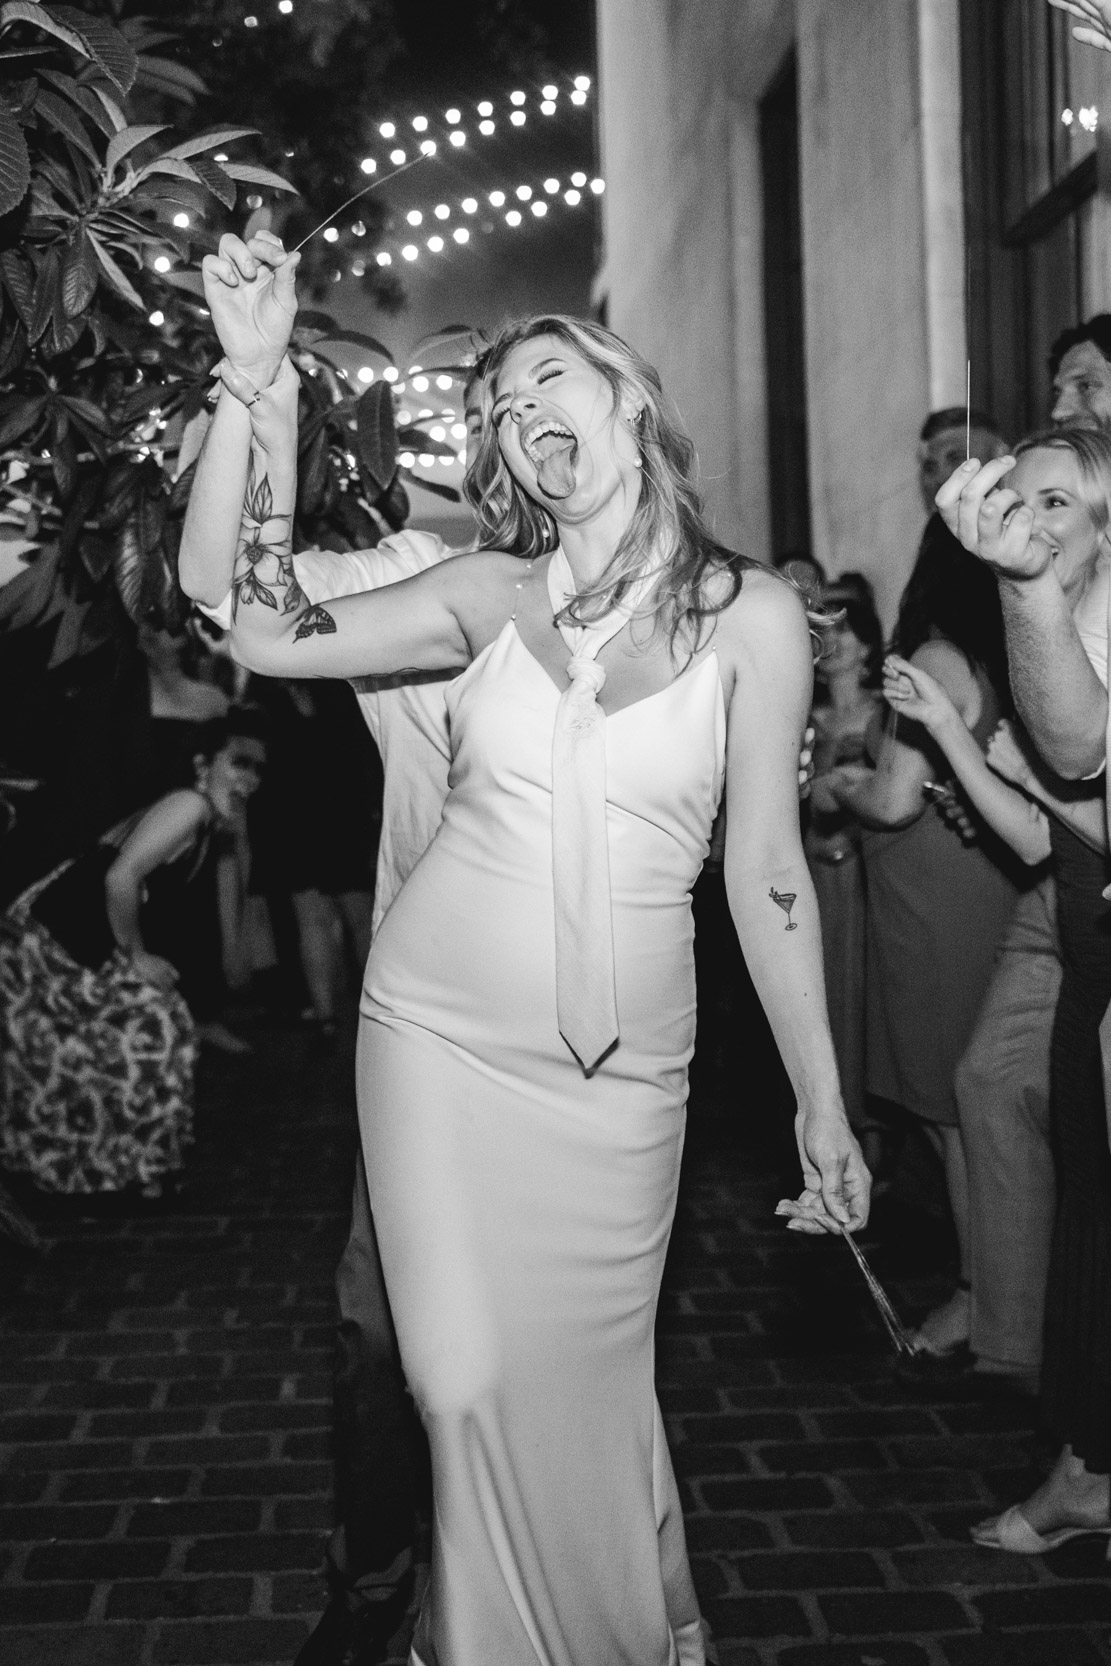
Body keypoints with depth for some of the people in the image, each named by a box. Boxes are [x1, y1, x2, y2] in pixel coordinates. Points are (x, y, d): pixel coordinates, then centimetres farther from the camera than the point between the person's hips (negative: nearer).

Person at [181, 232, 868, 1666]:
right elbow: (259, 631, -4)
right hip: (438, 1028, 1)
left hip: (622, 1066, -1)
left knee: (583, 1380, 7)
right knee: (466, 1381, 1)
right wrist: (263, 400, -10)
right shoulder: (490, 594, 2)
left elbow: (767, 872, 0)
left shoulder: (751, 614, -2)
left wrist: (822, 1102, 1)